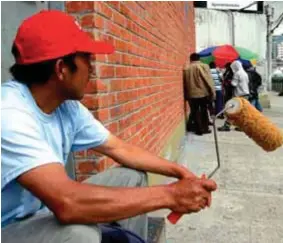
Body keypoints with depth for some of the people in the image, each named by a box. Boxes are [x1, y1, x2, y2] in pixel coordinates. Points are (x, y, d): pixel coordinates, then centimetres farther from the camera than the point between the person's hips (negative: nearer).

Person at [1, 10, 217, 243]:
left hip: (44, 211, 8)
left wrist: (180, 171, -6)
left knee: (132, 177, 5)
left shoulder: (67, 106, -4)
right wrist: (169, 195, -33)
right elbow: (66, 203, -41)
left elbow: (120, 148, 5)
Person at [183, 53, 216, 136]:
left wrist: (187, 95, 12)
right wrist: (212, 93, -2)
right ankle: (205, 128, 19)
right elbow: (209, 80, -7)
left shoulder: (186, 69, 3)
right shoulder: (204, 66, -4)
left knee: (194, 112, 9)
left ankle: (199, 129, 10)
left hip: (192, 94, 1)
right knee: (204, 111, 13)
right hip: (203, 93, -1)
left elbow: (185, 83, 5)